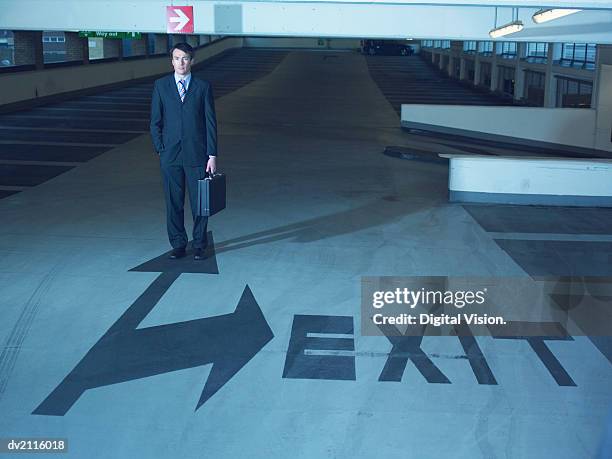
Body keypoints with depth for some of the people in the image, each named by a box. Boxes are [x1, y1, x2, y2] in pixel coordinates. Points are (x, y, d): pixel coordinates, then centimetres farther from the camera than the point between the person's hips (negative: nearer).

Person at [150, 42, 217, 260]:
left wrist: (212, 155, -3)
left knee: (199, 202, 4)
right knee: (173, 203, 6)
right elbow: (155, 121, 8)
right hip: (170, 155, 1)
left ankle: (199, 245, 17)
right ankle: (178, 245, 19)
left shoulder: (203, 87, 3)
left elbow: (210, 122, 2)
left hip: (196, 154, -1)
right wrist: (160, 149, -2)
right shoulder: (161, 86, 6)